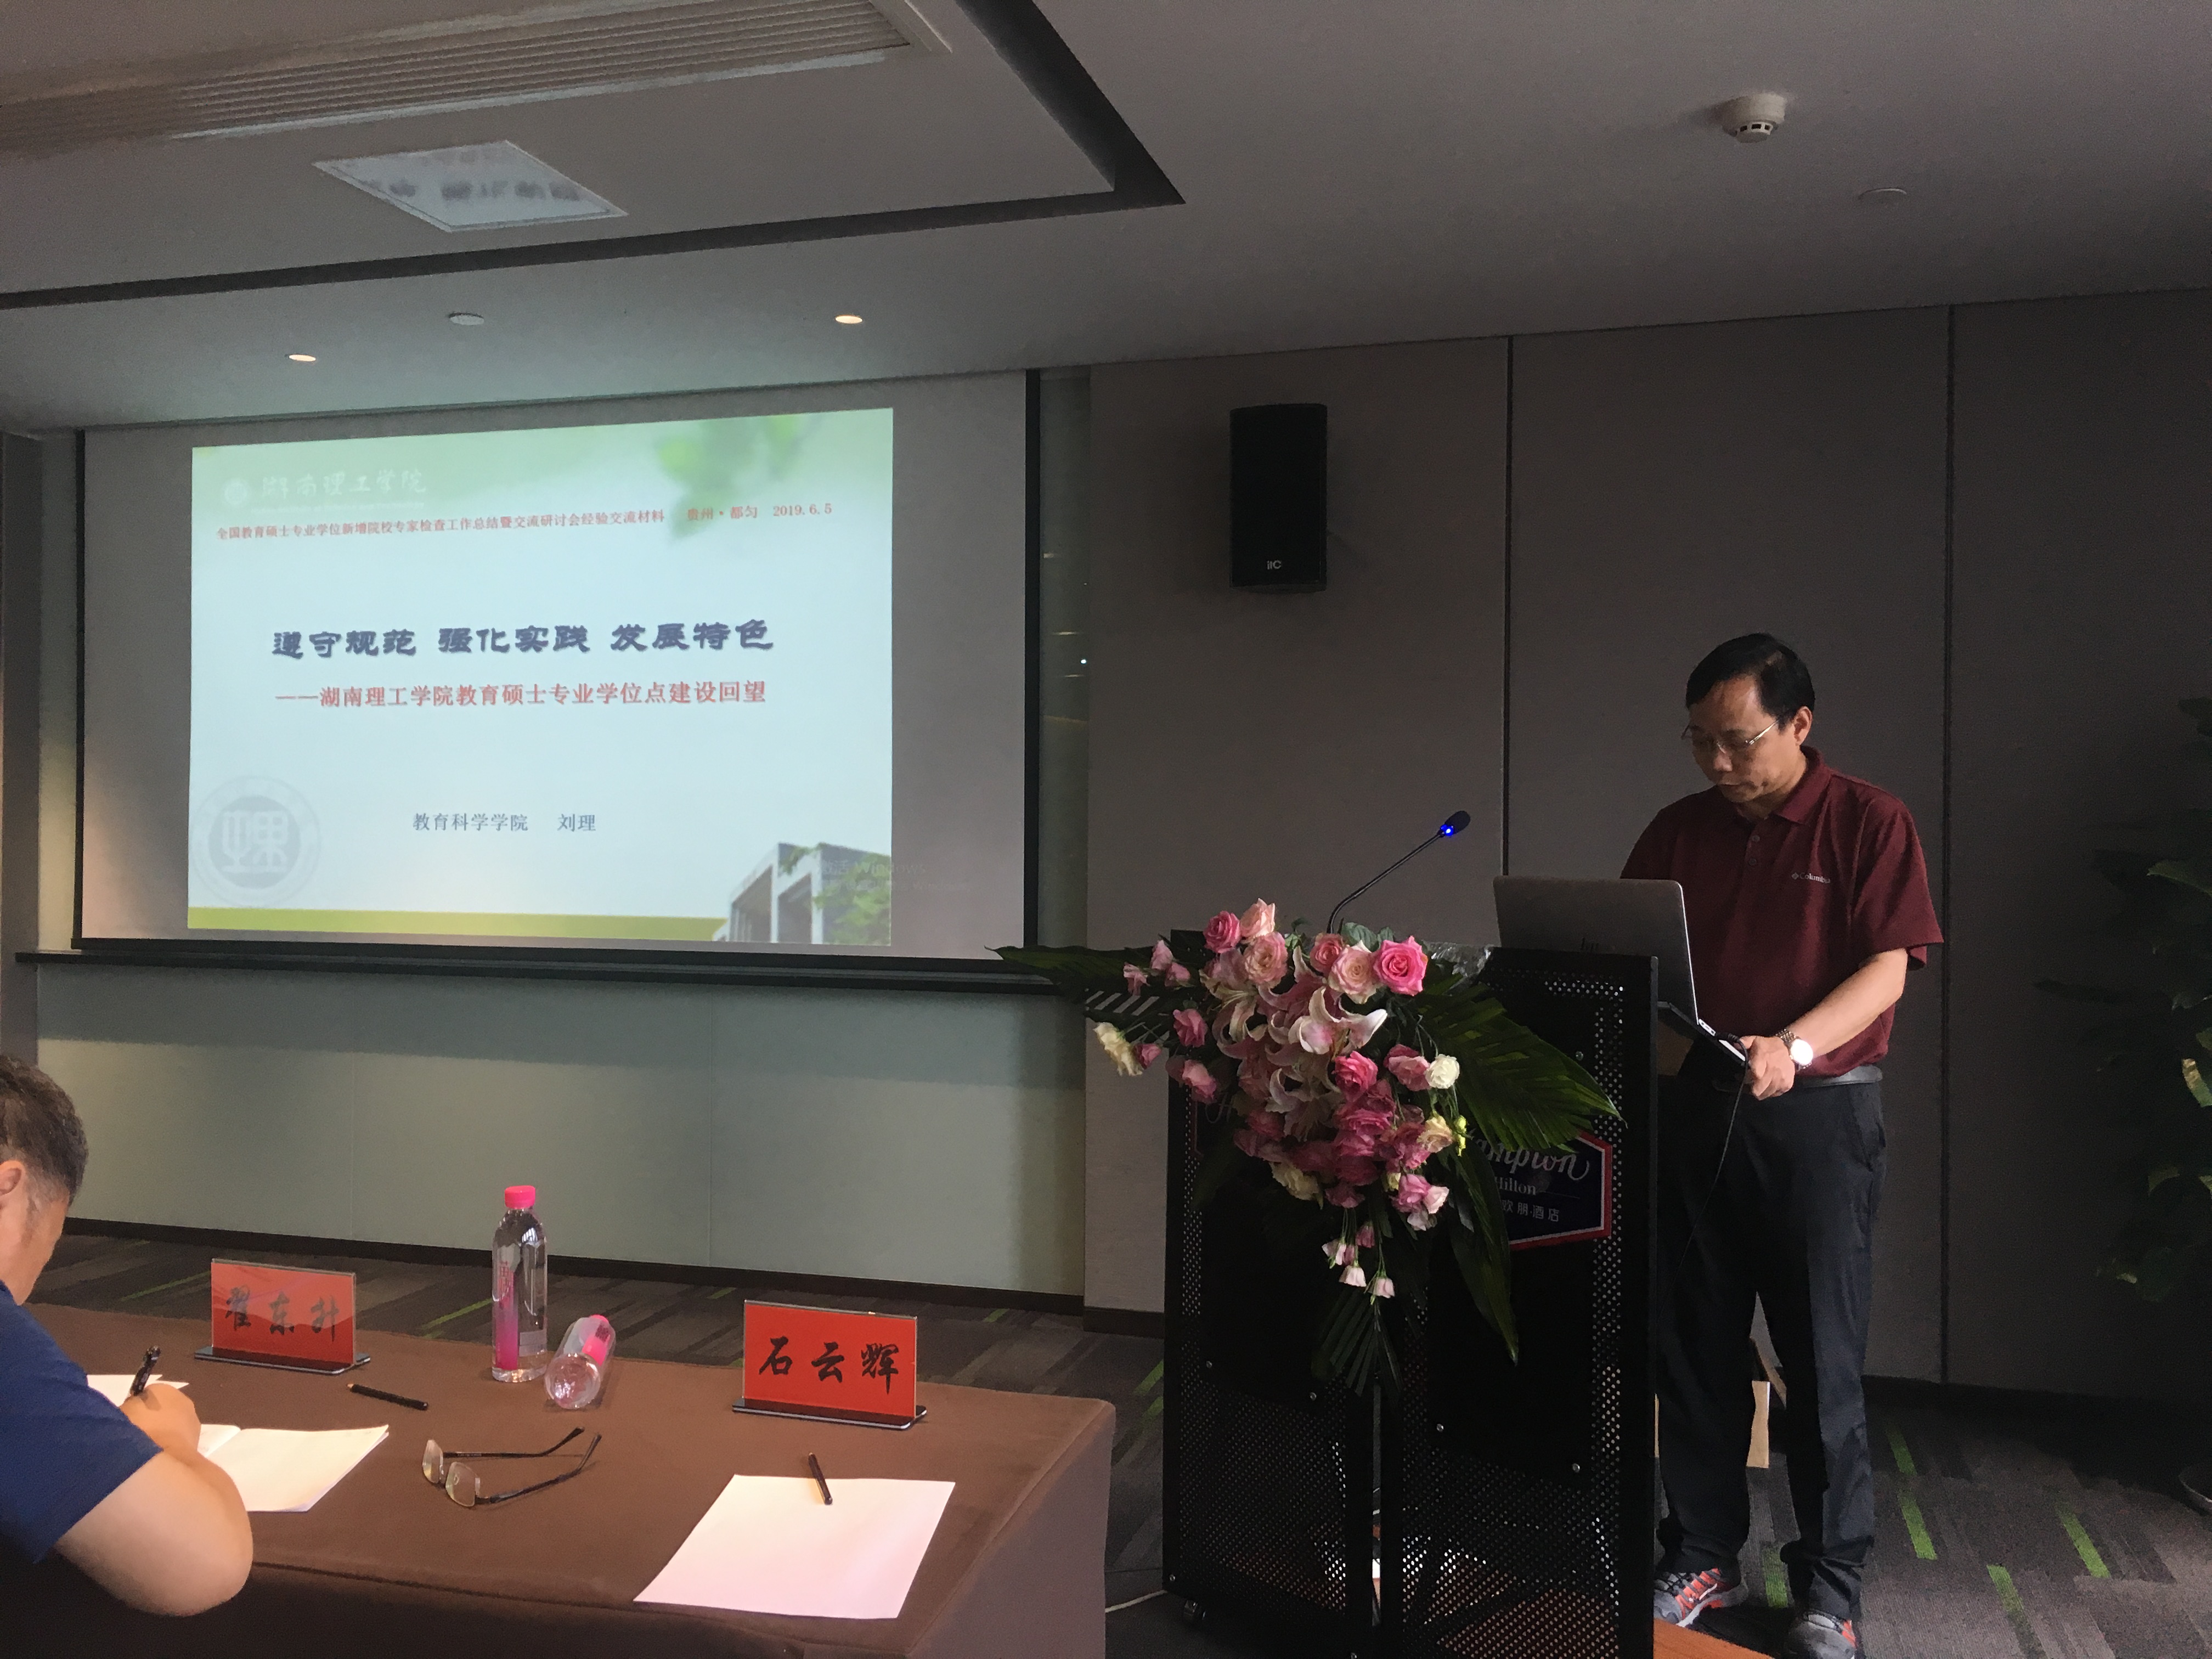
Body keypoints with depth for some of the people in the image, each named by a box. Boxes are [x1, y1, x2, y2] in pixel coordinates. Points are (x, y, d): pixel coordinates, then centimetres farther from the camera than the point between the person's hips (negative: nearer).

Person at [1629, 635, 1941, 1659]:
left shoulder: (1867, 823, -2)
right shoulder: (1676, 832, 10)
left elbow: (1888, 968, -10)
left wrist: (1791, 1048, -26)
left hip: (1818, 1114, -3)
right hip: (1688, 1109, 4)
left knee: (1822, 1357, 3)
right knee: (1695, 1349, 9)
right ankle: (1701, 1559, 23)